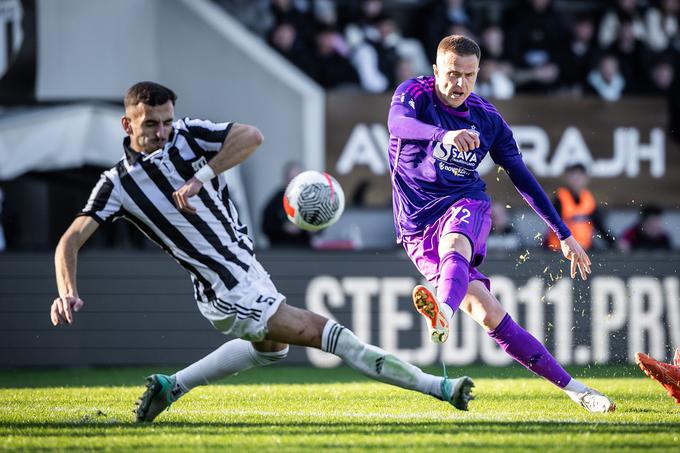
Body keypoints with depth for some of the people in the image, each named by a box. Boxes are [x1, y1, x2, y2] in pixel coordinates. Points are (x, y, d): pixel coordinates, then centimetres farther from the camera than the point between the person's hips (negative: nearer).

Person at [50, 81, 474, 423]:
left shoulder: (187, 135, -4)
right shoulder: (117, 185, -11)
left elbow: (252, 136, -19)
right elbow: (71, 241, -14)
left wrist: (199, 179, -26)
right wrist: (68, 293, -32)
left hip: (248, 267, 7)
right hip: (231, 297, -7)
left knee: (272, 346, 34)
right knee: (326, 333, -8)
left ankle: (170, 386, 34)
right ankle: (436, 387, -4)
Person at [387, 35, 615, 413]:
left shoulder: (487, 119, 6)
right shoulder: (415, 94, -3)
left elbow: (523, 178, 15)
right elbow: (397, 122, -28)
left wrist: (564, 234, 15)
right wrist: (444, 134, -48)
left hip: (467, 206, 2)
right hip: (417, 229, -2)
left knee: (453, 245, -38)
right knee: (488, 314, -15)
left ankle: (444, 312, -71)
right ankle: (572, 388, -13)